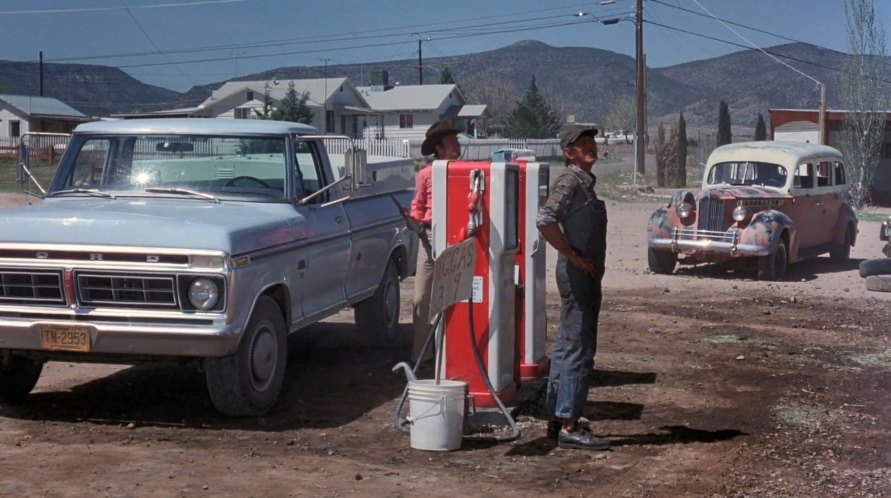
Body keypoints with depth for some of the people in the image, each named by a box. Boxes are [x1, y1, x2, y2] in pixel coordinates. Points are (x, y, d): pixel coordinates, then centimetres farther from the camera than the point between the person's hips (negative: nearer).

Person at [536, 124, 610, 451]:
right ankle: (568, 427, -7)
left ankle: (557, 418, 21)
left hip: (586, 274, 10)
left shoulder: (585, 182, 17)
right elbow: (544, 221, -28)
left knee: (567, 346, 13)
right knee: (579, 348, -9)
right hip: (577, 274, -10)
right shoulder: (569, 181, -14)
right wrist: (574, 257, -20)